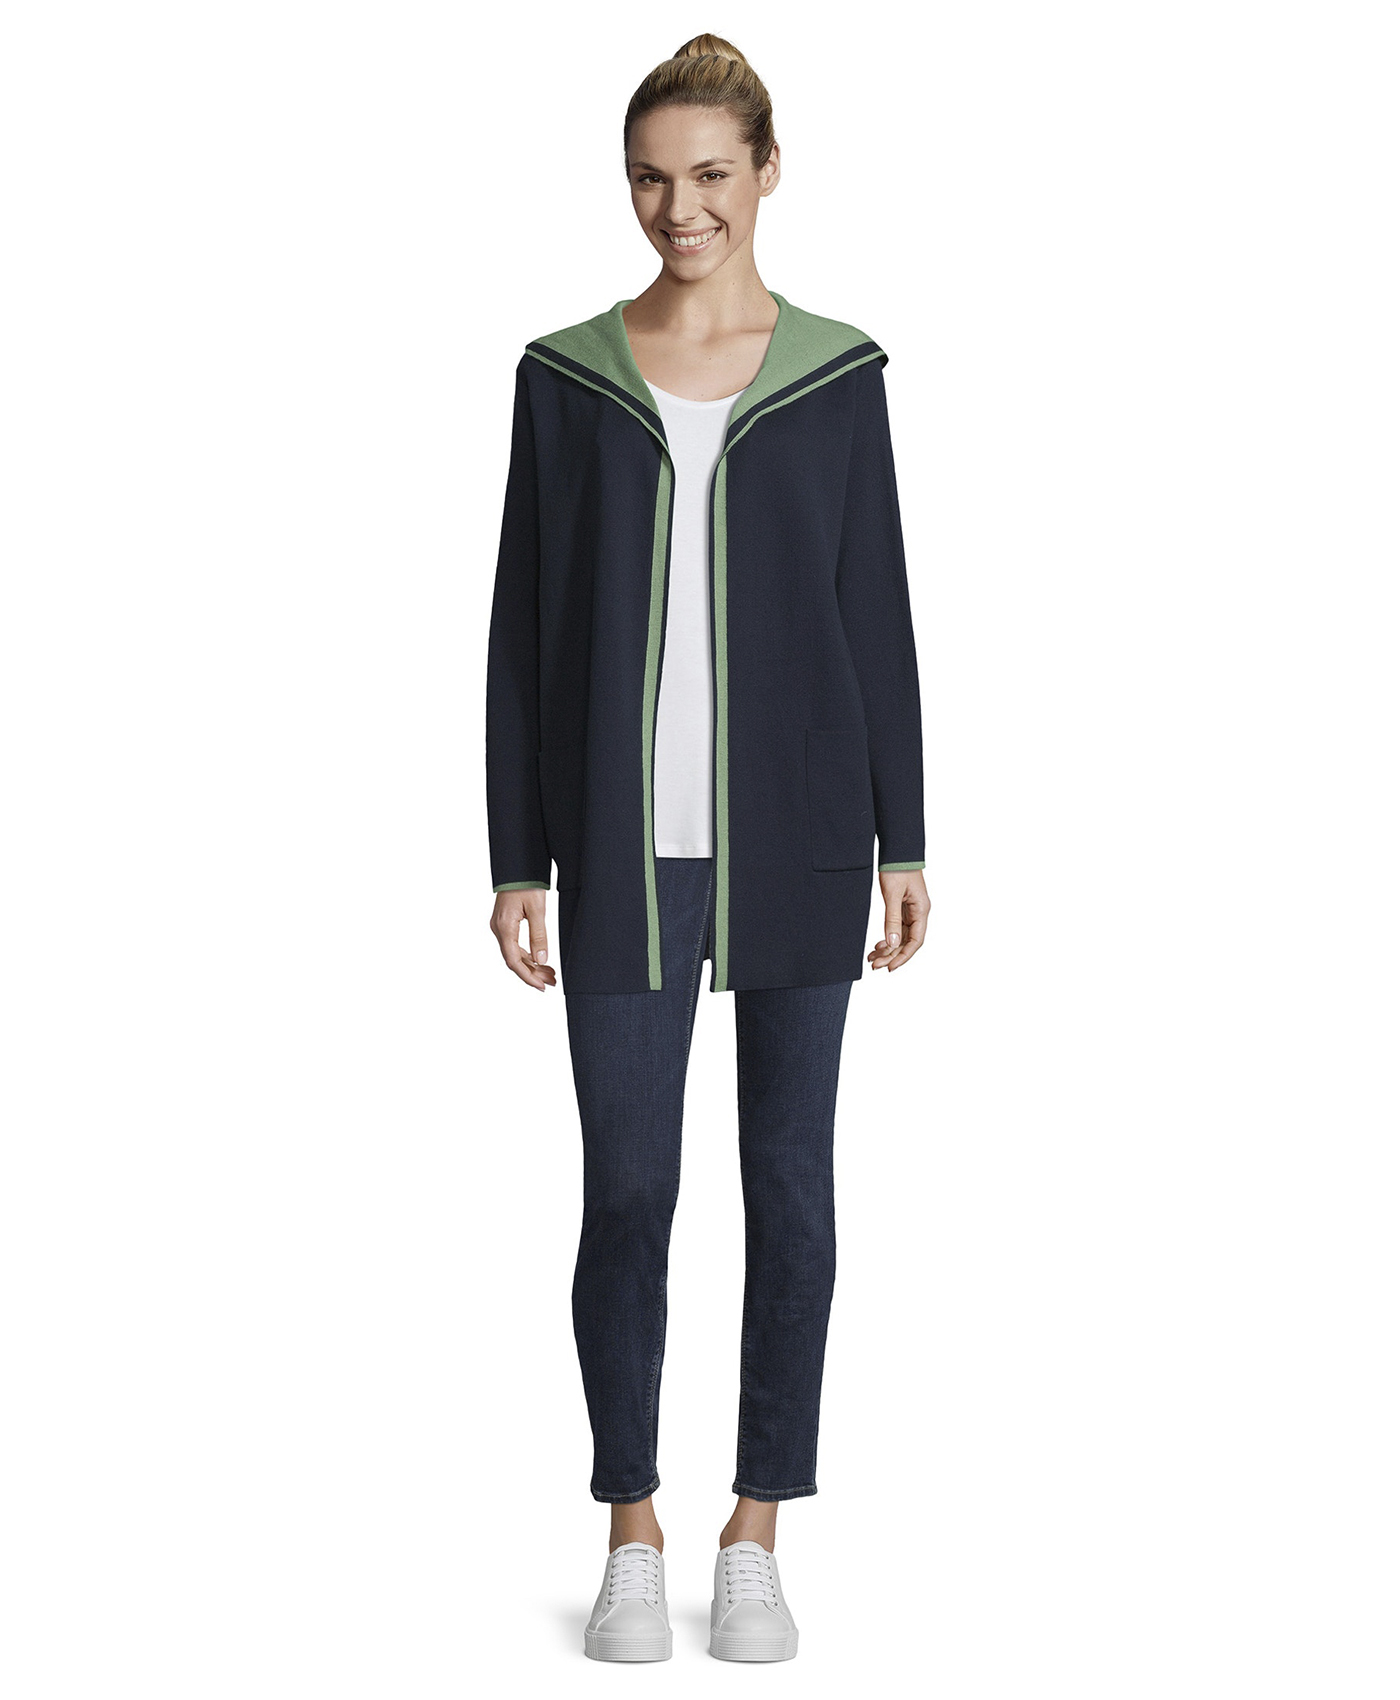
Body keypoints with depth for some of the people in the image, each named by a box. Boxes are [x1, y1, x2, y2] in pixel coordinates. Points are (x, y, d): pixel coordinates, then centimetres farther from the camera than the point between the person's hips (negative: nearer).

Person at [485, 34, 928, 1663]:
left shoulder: (838, 372, 3)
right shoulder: (564, 378, 3)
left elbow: (876, 610, 5)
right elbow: (521, 627, 4)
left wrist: (902, 839, 1)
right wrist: (518, 856, 0)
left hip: (797, 827, 0)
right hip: (630, 841, 0)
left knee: (789, 1179, 6)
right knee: (626, 1189, 2)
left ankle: (756, 1534, 20)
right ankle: (632, 1536, 19)